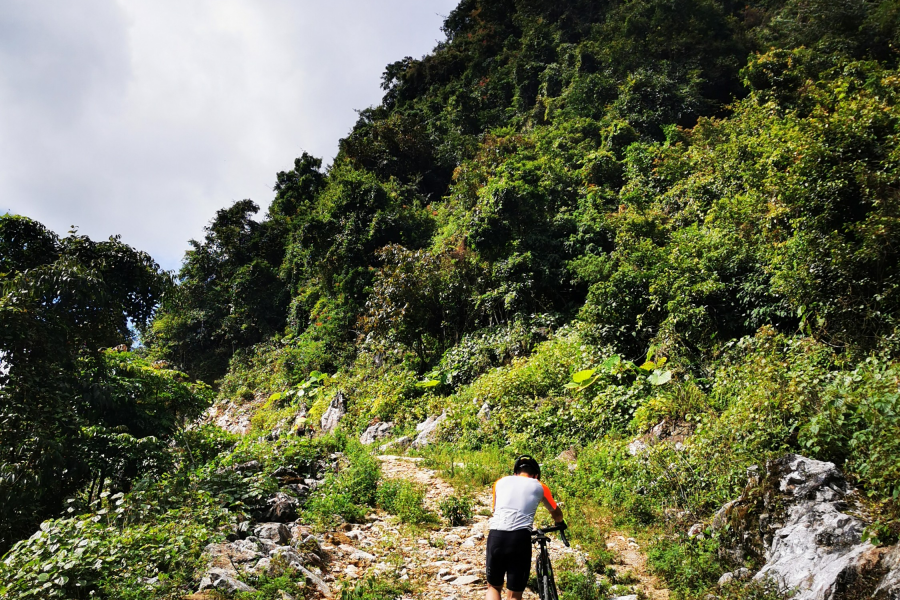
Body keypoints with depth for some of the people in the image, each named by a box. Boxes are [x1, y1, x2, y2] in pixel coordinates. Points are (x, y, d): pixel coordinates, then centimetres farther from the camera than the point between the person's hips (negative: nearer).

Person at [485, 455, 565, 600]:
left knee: (494, 586, 21)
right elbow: (556, 513, 35)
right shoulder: (539, 486, 19)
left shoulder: (500, 482, 22)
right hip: (520, 538, -2)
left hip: (496, 535, 2)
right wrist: (561, 523, 58)